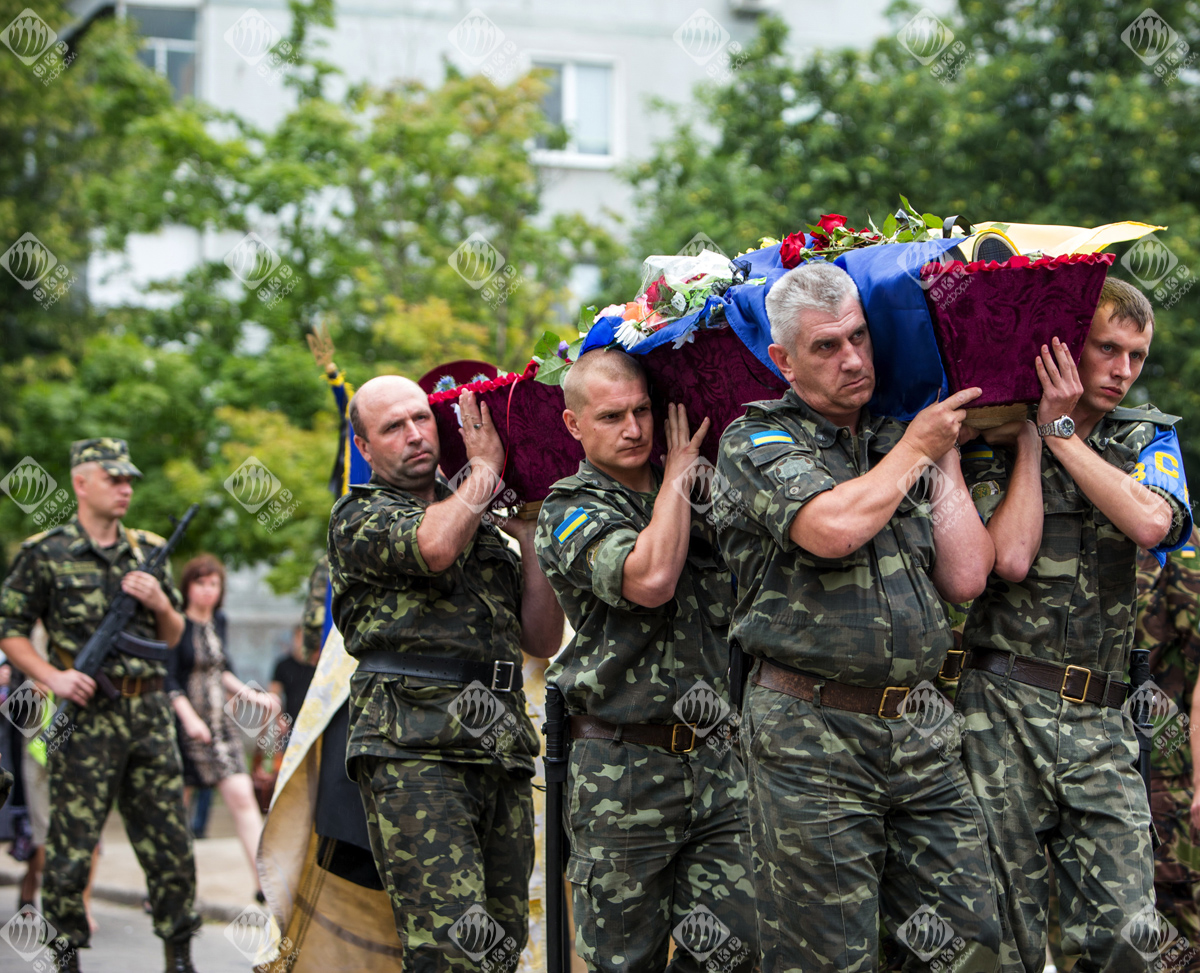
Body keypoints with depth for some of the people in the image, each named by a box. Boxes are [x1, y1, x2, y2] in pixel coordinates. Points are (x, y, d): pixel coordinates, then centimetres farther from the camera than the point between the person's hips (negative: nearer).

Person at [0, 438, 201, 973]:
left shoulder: (147, 550, 13)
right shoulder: (45, 553, -1)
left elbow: (174, 637, 19)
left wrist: (160, 603, -2)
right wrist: (52, 677, -12)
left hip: (150, 714, 4)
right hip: (86, 717, -4)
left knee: (169, 840, 5)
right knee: (72, 845, -1)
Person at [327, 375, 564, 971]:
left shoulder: (483, 527, 25)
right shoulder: (359, 518, 6)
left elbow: (543, 641, 19)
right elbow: (434, 546, -18)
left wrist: (528, 535, 12)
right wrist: (485, 467, 0)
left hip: (502, 753, 6)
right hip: (414, 754, -6)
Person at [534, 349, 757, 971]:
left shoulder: (692, 499, 15)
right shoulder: (569, 513, -4)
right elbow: (649, 579, -22)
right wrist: (677, 472, -9)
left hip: (715, 761, 5)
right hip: (623, 772, -5)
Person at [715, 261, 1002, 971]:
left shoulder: (900, 443, 15)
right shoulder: (757, 441, -1)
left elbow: (965, 578, 6)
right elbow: (834, 528, -21)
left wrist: (946, 457, 11)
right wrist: (917, 447, -5)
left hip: (922, 732, 5)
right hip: (813, 735, -5)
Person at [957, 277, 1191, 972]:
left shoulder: (1148, 439, 12)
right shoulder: (991, 446, 5)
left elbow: (1150, 523, -11)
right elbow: (1011, 559, -11)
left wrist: (1059, 432, -6)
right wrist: (1030, 440, -3)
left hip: (1101, 722, 2)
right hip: (1001, 711, -2)